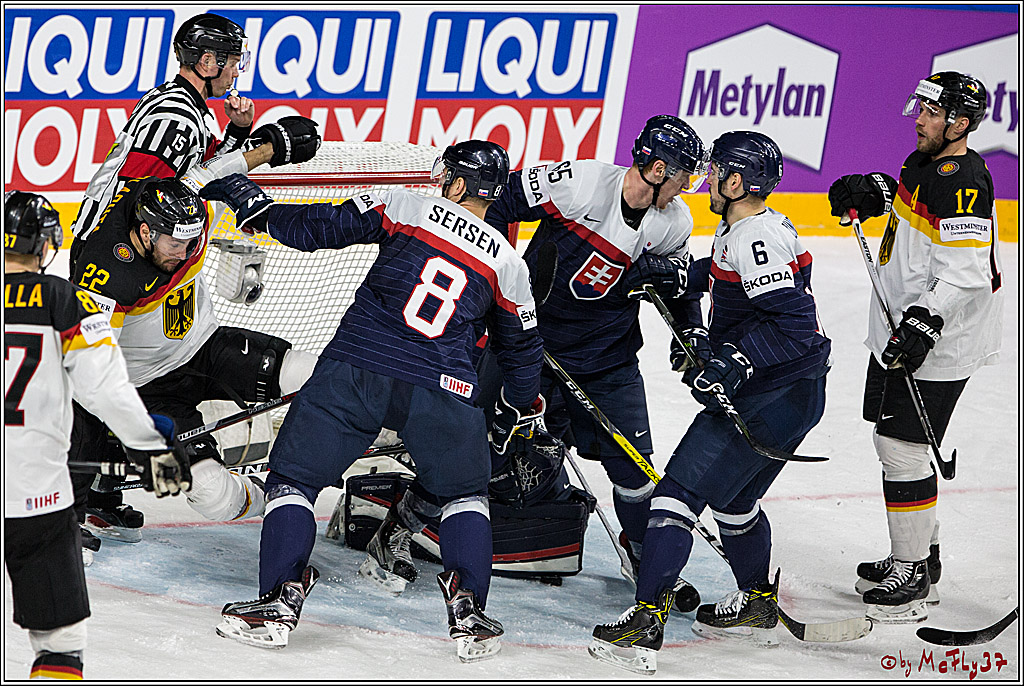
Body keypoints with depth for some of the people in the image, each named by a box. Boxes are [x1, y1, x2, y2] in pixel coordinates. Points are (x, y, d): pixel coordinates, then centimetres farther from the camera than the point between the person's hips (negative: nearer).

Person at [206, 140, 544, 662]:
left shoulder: (407, 208, 8)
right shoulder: (508, 263, 16)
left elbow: (320, 227, 5)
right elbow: (521, 348, 27)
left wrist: (253, 205, 18)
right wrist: (519, 415, 43)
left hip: (355, 369, -2)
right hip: (441, 391, 2)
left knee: (294, 476, 10)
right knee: (462, 493, 24)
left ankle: (279, 599, -4)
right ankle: (468, 611, 8)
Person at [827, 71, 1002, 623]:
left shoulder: (961, 184, -23)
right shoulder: (925, 162, 8)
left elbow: (965, 274, -29)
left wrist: (923, 325, -35)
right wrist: (871, 192, 10)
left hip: (939, 343, -11)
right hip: (900, 328, 11)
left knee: (901, 447, -9)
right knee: (892, 440, 19)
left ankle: (913, 577, -2)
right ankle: (920, 552, 32)